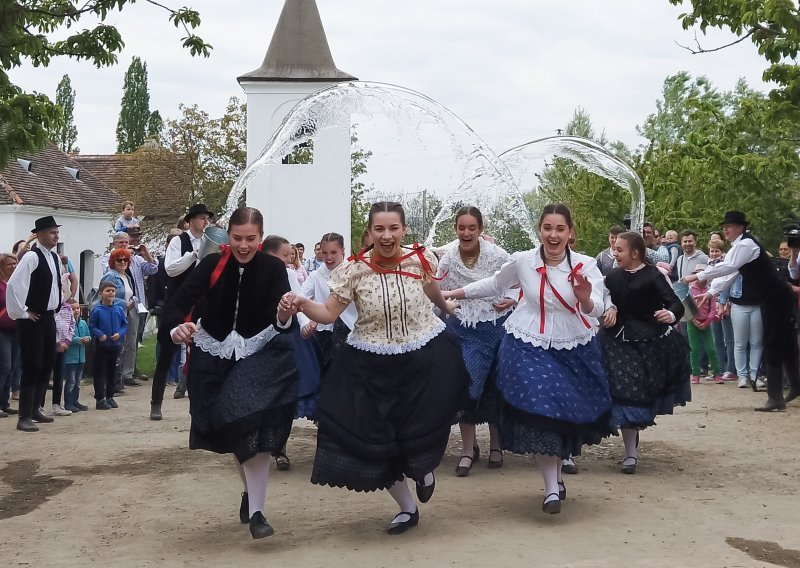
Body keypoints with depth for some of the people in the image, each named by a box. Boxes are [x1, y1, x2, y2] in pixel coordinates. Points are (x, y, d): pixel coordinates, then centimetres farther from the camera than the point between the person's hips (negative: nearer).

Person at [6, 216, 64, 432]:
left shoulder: (55, 257, 10)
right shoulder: (31, 257, -16)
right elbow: (14, 285, -23)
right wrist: (21, 313, -16)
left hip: (48, 317, 8)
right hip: (32, 319, -8)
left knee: (47, 364, 13)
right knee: (32, 366, -8)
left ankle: (34, 409, 26)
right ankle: (24, 417, -3)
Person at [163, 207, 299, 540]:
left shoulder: (273, 268, -16)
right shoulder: (212, 265, -14)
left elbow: (284, 321, -24)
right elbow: (178, 302, -21)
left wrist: (285, 317, -48)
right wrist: (176, 327, -43)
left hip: (258, 355, -2)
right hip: (214, 355, 2)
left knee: (253, 428, -20)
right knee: (231, 429, 17)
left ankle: (256, 510, -14)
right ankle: (251, 489, 43)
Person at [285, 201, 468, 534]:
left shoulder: (422, 259, -9)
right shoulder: (352, 270, -13)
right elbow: (329, 314, -10)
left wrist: (447, 308, 34)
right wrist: (303, 304, -29)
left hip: (425, 357, 0)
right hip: (372, 366, 0)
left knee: (422, 429, 4)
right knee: (375, 436, 4)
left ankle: (424, 466, 46)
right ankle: (407, 507, 28)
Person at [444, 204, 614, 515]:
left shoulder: (585, 265, -11)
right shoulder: (522, 261, -8)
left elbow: (597, 310, -19)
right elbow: (494, 284, 10)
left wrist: (586, 298, -42)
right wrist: (453, 294, 13)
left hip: (574, 349, 2)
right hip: (529, 346, -1)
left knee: (571, 413, 14)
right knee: (539, 410, -15)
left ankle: (556, 470, 40)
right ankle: (552, 487, -6)